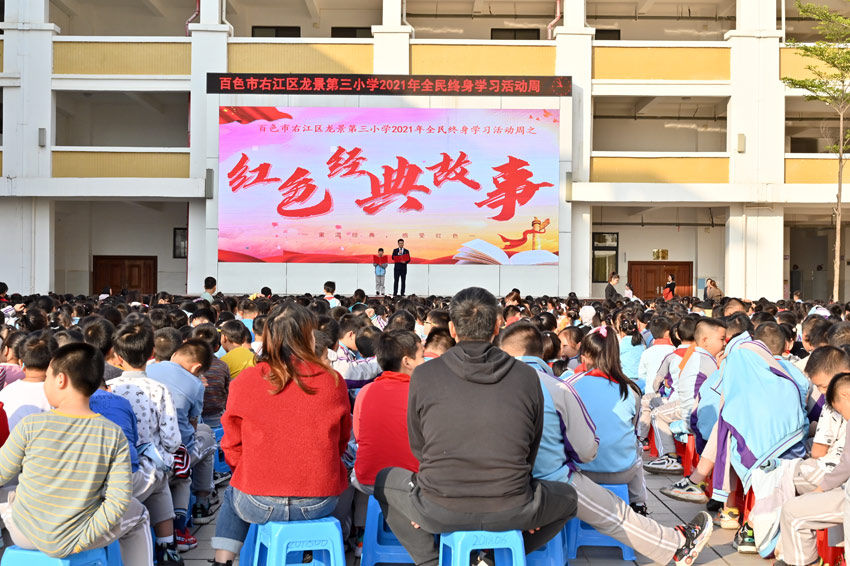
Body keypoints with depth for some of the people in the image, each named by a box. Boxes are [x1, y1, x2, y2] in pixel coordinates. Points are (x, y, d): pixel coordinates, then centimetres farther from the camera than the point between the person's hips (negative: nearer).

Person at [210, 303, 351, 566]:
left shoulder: (245, 382, -9)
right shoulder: (332, 381, -7)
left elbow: (232, 447, 3)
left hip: (258, 504, 0)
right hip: (319, 503, 1)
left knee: (231, 496, 32)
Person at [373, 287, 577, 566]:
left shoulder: (423, 375, -3)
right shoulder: (527, 376, -1)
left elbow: (417, 445, 6)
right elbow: (532, 447, 9)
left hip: (438, 511, -1)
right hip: (509, 511, 1)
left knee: (384, 480, 30)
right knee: (567, 496, 31)